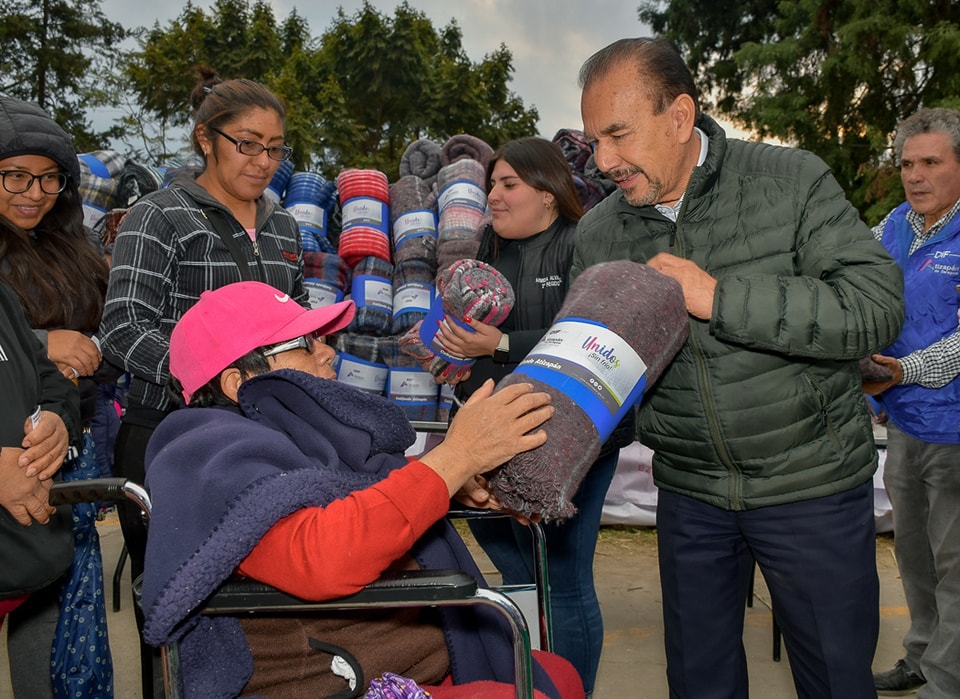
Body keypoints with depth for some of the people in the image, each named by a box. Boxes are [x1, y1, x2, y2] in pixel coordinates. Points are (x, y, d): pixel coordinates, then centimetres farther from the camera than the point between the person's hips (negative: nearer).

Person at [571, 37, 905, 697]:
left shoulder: (791, 180, -11)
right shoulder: (598, 233, -1)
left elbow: (877, 307, -19)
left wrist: (720, 297, -27)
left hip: (813, 487, -2)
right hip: (690, 491, 3)